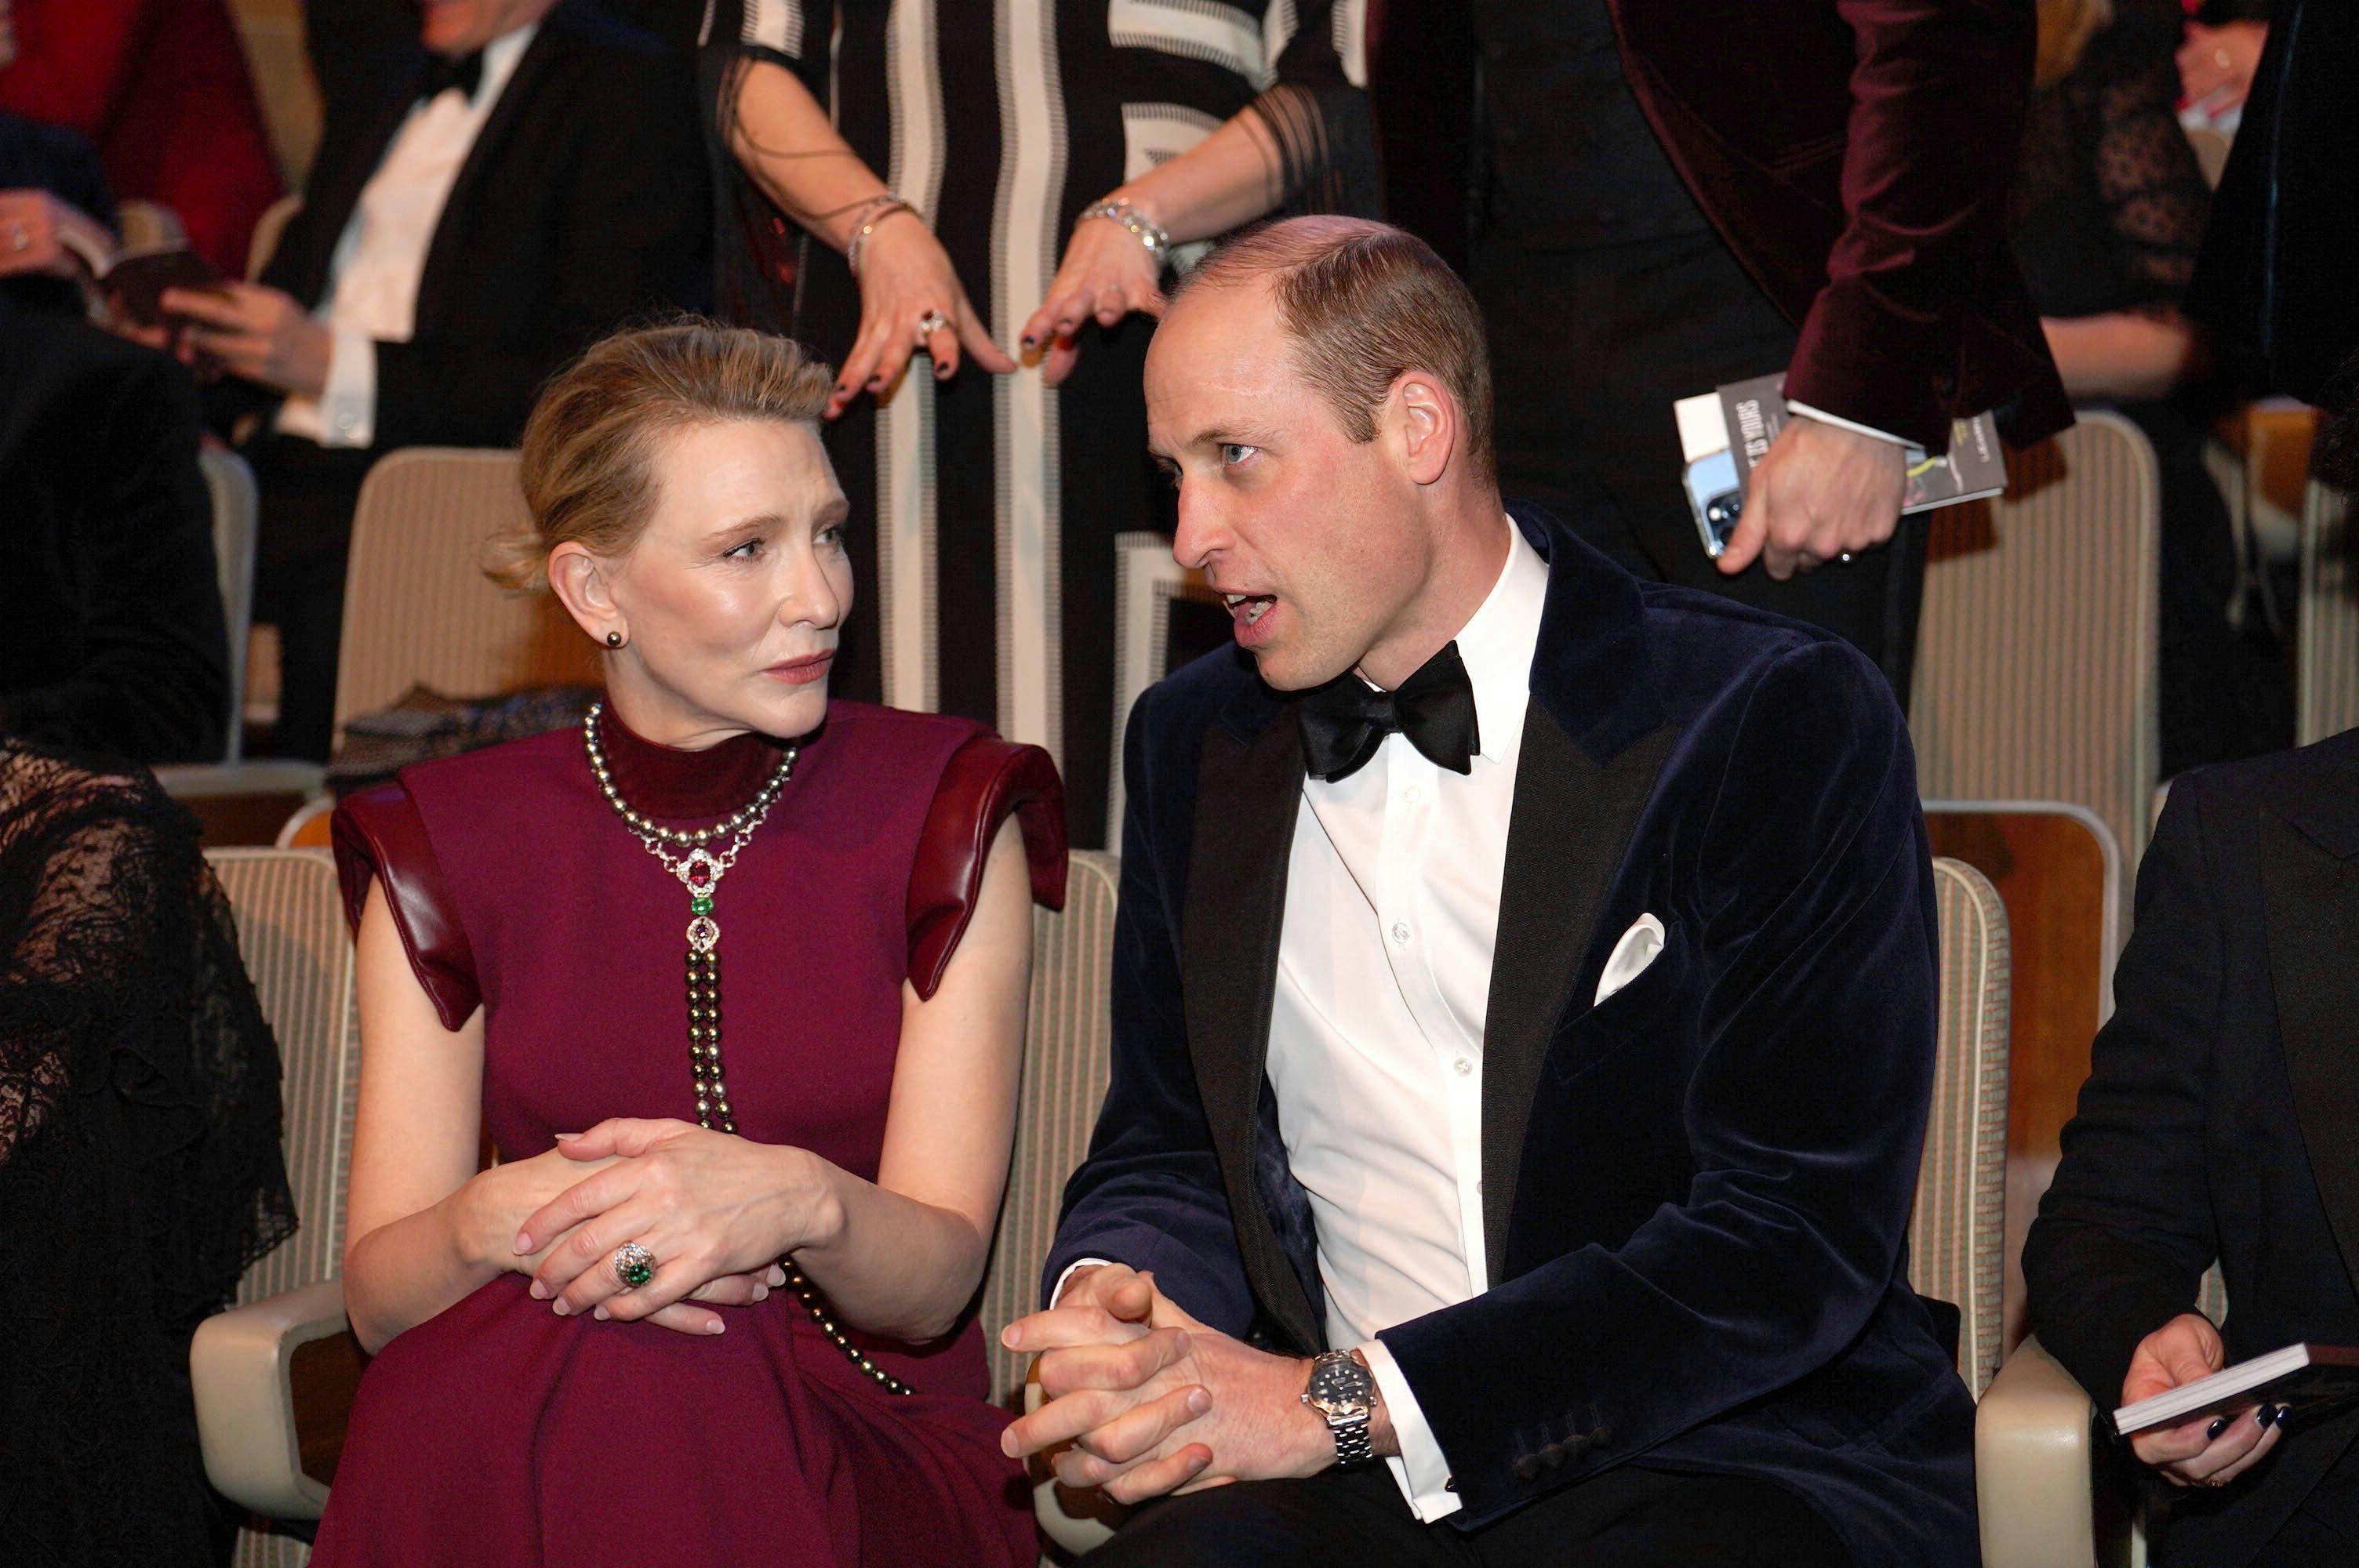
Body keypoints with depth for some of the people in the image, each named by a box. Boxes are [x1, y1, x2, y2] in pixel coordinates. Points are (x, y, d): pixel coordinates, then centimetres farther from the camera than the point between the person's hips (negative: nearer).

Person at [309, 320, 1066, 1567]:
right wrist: (497, 1223, -22)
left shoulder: (943, 814, 3)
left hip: (860, 1465, -2)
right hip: (497, 1450, 2)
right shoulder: (445, 845, 7)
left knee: (648, 1392, -36)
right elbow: (376, 1295, 2)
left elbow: (933, 1282, -4)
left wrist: (802, 1203, -28)